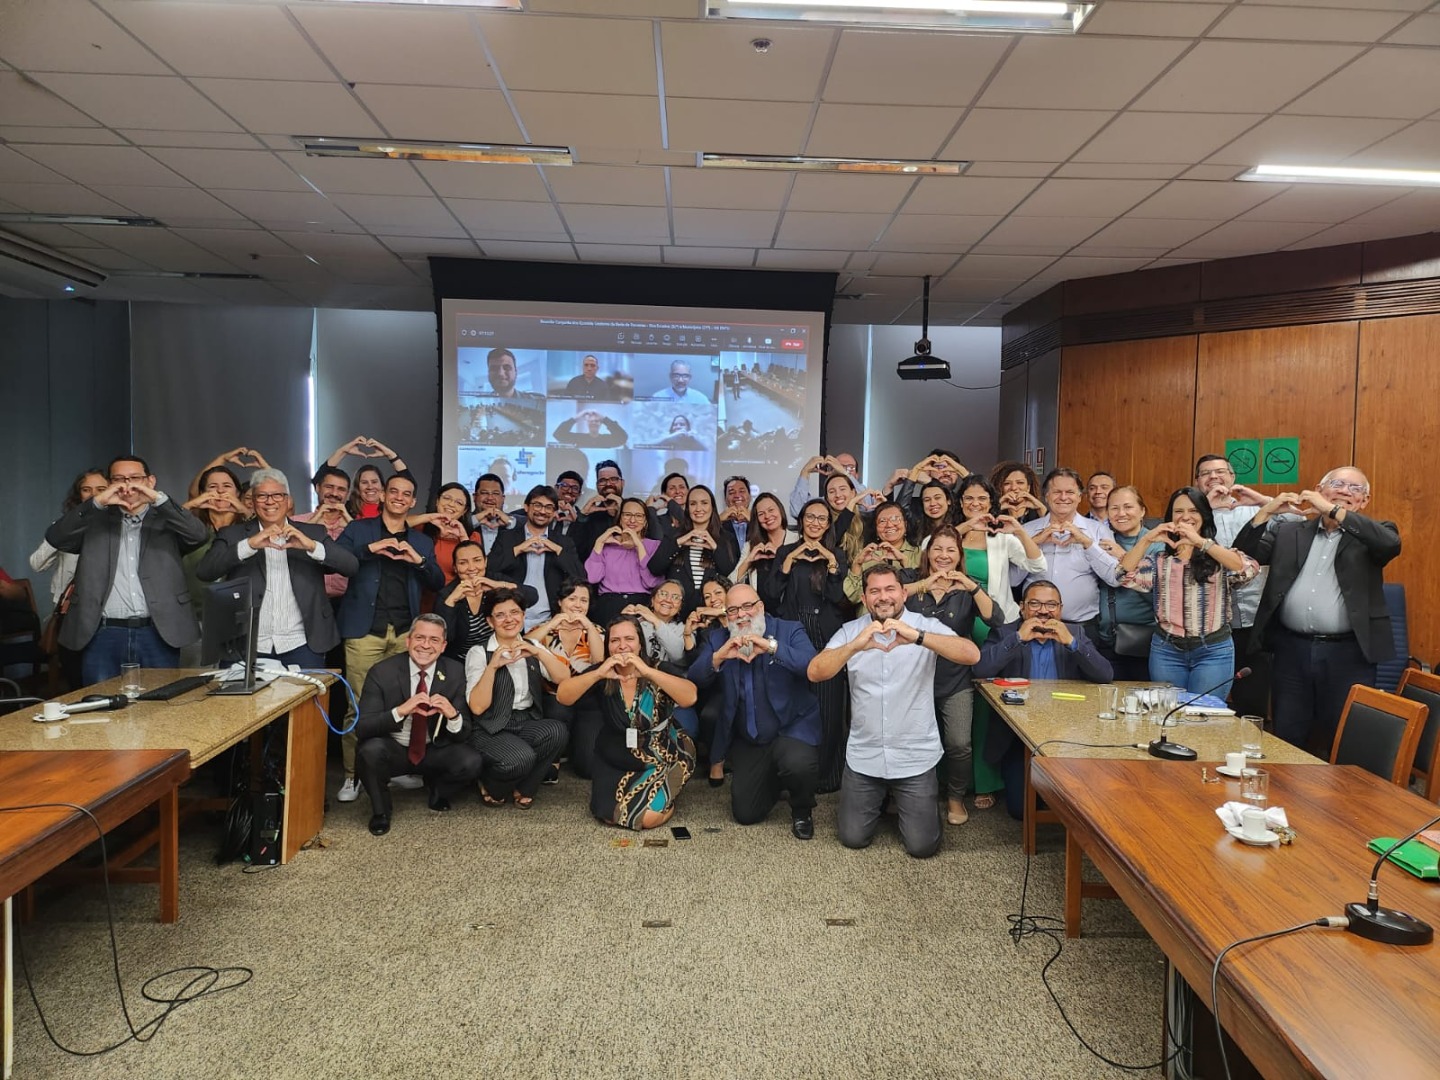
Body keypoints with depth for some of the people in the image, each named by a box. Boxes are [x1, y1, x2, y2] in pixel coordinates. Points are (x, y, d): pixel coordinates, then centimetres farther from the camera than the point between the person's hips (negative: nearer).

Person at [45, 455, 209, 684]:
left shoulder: (166, 520, 10)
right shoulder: (95, 521, 14)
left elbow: (198, 534, -8)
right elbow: (55, 538, -1)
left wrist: (158, 499, -15)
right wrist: (97, 502, -10)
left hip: (157, 635, -1)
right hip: (103, 635, 1)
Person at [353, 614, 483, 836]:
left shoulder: (454, 672, -8)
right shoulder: (382, 672, -13)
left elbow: (462, 734, -7)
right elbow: (361, 728, -20)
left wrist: (453, 715, -32)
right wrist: (400, 711, -37)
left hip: (435, 751, 2)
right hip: (393, 750, -2)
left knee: (472, 762, -26)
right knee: (370, 750, -34)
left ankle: (436, 792, 11)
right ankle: (380, 811, -2)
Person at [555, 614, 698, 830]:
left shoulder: (658, 672, -13)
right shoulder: (602, 676, -9)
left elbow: (690, 697, -32)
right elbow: (562, 696, -22)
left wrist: (647, 672, -43)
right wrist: (598, 674, -39)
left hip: (661, 760, -2)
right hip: (614, 763, 2)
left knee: (648, 817, -21)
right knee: (610, 814, -15)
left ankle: (666, 795, 14)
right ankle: (635, 789, 17)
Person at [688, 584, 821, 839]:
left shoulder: (790, 631, -6)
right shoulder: (717, 641, 2)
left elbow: (813, 666, -23)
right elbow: (695, 679, -10)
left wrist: (772, 646, -35)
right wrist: (718, 657, -29)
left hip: (791, 729, -3)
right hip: (747, 742, 4)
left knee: (799, 765, -36)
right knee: (745, 814, 4)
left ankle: (802, 810, -1)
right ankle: (774, 779, 37)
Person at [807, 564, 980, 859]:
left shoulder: (927, 626, -8)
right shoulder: (850, 631, -3)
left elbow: (972, 654, -25)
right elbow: (814, 673, -16)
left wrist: (917, 637, -39)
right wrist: (855, 646, -34)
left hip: (915, 757, -1)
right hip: (863, 755, 2)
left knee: (922, 845, 3)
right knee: (853, 838, 8)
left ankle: (917, 799, 35)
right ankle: (880, 797, 39)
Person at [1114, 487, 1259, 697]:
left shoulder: (1220, 556, 3)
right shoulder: (1159, 559, 8)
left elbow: (1249, 569, -18)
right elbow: (1124, 576, -6)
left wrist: (1201, 542, -27)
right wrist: (1146, 540, -17)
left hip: (1213, 651, -2)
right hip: (1166, 650, 2)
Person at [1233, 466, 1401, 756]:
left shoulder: (1371, 535, 6)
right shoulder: (1289, 532, 12)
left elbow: (1391, 543, -17)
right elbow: (1243, 555, 5)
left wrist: (1332, 510, -18)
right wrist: (1267, 511, -6)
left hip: (1348, 653, -2)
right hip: (1292, 650, 2)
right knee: (1287, 739, 10)